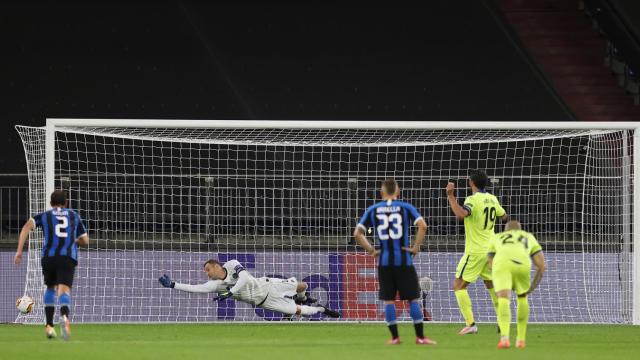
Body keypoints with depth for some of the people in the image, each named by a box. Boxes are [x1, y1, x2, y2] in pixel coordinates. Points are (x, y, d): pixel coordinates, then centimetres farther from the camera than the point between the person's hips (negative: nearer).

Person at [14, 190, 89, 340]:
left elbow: (27, 226, 0)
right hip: (68, 258, -1)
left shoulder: (44, 216, 18)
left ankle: (49, 326, 22)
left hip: (48, 257, 1)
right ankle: (64, 317, -48)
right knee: (64, 290, -15)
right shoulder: (74, 216, 22)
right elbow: (85, 241, 24)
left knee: (50, 288, 26)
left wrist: (19, 251, -3)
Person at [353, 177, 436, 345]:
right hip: (404, 260, -1)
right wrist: (416, 247, -6)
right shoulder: (405, 207, 0)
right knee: (413, 298, 5)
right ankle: (420, 337, 4)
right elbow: (422, 226, -13)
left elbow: (357, 233, 0)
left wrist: (370, 250, 6)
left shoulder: (373, 210, 5)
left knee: (388, 300, 9)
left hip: (384, 261, 1)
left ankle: (394, 337, 8)